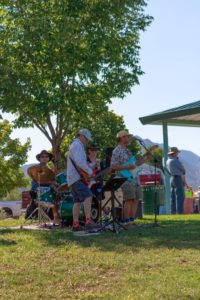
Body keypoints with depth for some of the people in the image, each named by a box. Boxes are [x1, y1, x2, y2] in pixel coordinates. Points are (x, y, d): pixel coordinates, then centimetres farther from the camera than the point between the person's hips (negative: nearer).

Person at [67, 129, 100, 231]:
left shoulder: (75, 145, 26)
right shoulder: (77, 145, -8)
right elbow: (79, 161, -21)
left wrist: (88, 170, 15)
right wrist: (89, 171, -14)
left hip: (73, 178, 11)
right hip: (76, 177, -11)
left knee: (77, 201, 10)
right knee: (88, 196, -22)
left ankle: (75, 224, 10)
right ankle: (88, 221, -31)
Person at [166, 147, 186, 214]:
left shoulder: (168, 161, 12)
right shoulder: (176, 161, -15)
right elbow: (183, 169, -8)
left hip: (172, 178, 9)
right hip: (178, 178, -9)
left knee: (173, 197, 10)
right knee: (180, 196, -9)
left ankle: (173, 211, 11)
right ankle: (179, 212, -13)